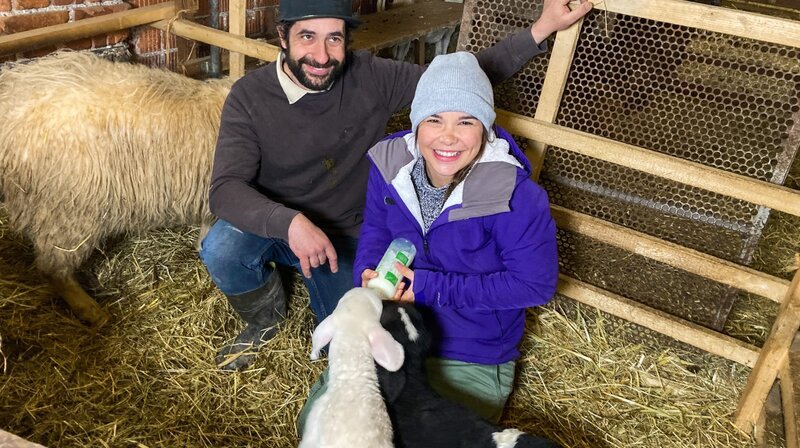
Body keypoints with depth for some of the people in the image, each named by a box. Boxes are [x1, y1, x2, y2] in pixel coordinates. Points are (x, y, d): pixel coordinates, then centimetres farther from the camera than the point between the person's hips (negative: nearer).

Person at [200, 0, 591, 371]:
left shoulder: (371, 78, -16)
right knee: (220, 250, -33)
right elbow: (225, 188, -29)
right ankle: (265, 315, 3)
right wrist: (289, 223, -47)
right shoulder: (250, 96, -20)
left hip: (343, 234, 1)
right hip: (272, 226, -1)